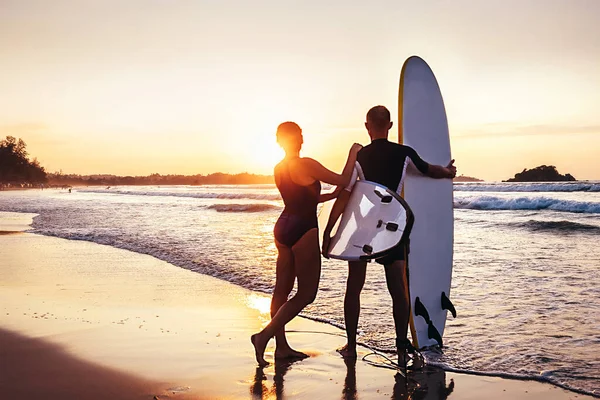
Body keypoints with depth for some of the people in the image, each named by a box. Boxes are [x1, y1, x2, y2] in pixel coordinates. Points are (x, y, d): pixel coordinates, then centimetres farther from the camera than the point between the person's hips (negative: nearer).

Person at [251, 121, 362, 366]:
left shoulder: (278, 169, 10)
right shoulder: (306, 165, -14)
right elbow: (343, 180, -10)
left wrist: (333, 195, 20)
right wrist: (354, 153, 2)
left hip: (283, 227, 8)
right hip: (304, 230, -8)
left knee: (282, 290, 11)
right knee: (306, 294, -1)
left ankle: (281, 346, 17)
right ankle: (265, 335, -11)